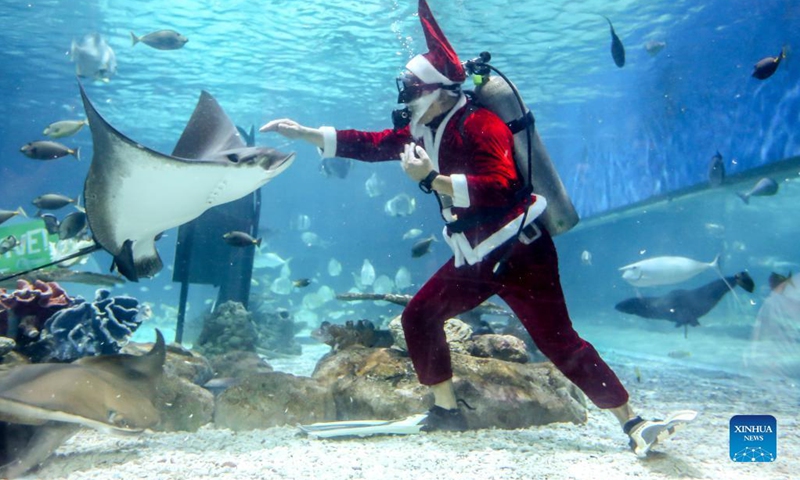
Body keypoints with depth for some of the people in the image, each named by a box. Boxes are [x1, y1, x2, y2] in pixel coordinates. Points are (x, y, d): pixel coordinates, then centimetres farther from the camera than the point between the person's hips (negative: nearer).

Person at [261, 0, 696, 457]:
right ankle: (447, 410, 22)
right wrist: (304, 133, 9)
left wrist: (433, 179, -33)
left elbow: (499, 185, -29)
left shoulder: (478, 124, -17)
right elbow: (371, 145, 11)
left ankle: (635, 424, 6)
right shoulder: (425, 131, 8)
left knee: (561, 343, -8)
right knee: (419, 317, 8)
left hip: (521, 251, -8)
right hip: (475, 257, 9)